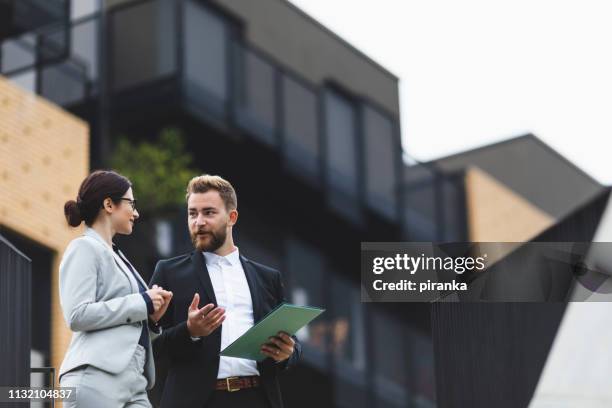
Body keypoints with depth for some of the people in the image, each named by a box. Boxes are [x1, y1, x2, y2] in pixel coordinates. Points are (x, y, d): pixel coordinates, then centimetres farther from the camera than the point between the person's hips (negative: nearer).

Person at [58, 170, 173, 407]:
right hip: (97, 379, -8)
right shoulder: (85, 249, 0)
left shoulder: (116, 256, 23)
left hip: (132, 382, 8)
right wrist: (141, 303, -8)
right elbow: (78, 316, -13)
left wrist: (151, 317, 5)